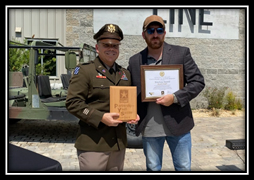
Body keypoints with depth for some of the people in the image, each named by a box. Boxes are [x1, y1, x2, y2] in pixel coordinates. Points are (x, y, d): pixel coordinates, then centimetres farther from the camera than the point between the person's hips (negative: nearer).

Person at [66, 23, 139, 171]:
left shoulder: (125, 74, 12)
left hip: (119, 142, 6)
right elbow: (73, 103, -13)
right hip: (93, 143, -5)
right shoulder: (84, 70, -6)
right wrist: (100, 117, -22)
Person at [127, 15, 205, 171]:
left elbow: (198, 82, -4)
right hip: (149, 127, 2)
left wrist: (175, 97, -17)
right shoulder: (135, 61, 4)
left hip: (177, 124, -1)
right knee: (153, 168, 17)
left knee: (183, 167, 15)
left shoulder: (181, 53, -2)